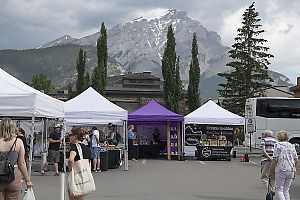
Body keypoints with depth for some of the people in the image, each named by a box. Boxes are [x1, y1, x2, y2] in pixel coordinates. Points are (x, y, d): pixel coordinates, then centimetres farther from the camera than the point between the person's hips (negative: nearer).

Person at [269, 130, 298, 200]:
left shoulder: (278, 145, -4)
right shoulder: (292, 146, 12)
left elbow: (275, 160, -10)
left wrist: (270, 171, -3)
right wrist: (294, 172, 18)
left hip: (281, 170, -5)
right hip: (291, 171, 5)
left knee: (279, 190, 2)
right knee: (286, 190, 13)